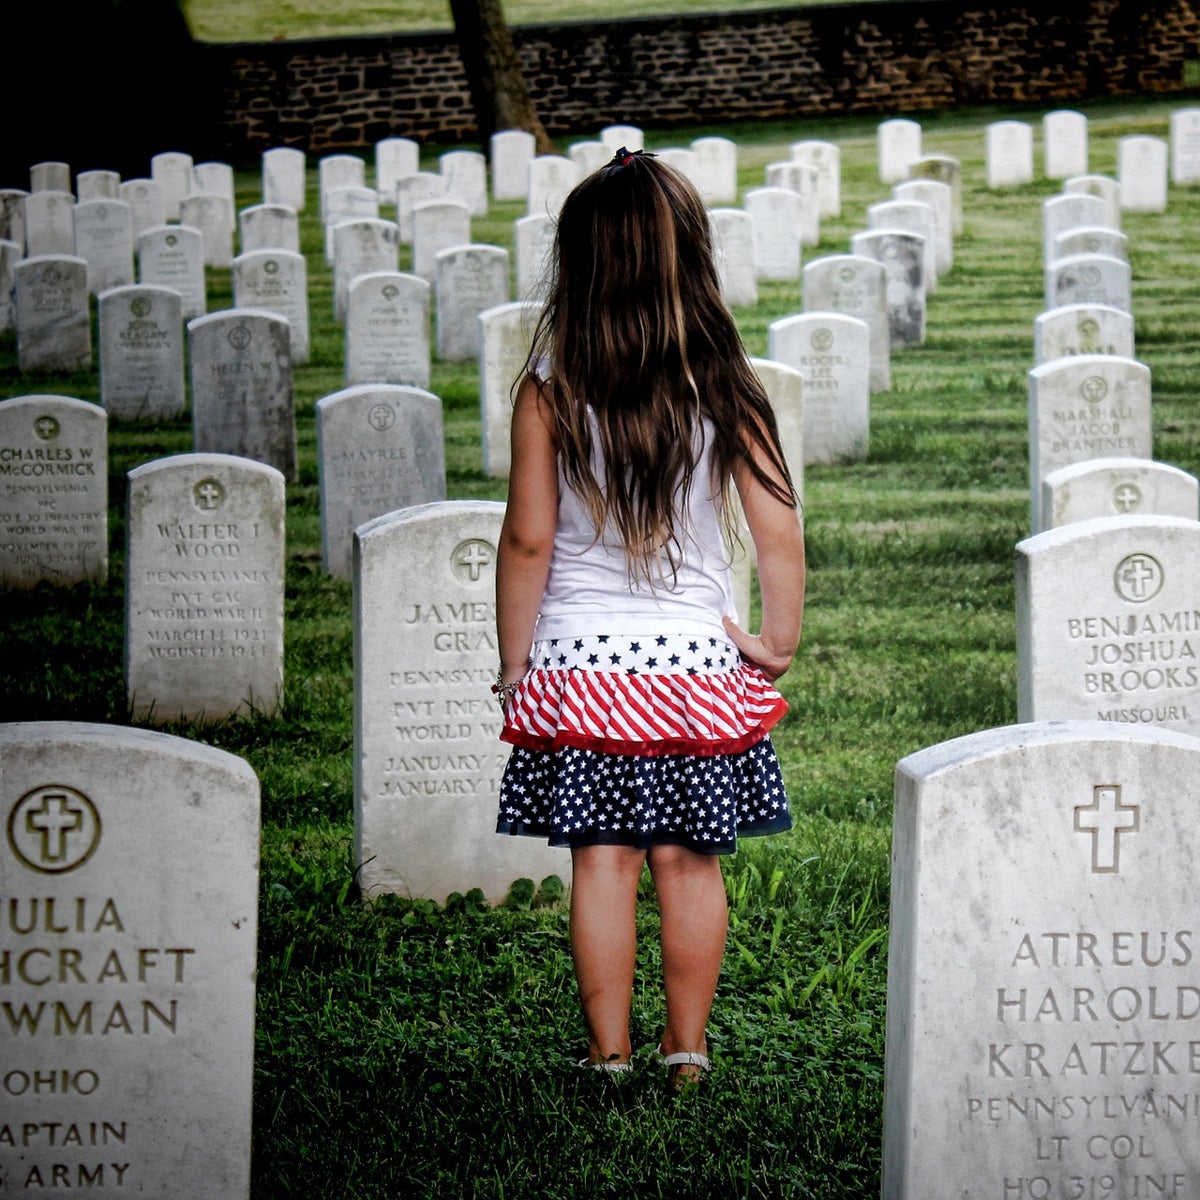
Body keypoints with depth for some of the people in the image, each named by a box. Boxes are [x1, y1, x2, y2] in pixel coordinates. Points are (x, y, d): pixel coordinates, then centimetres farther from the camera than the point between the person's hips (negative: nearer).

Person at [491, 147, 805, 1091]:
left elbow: (528, 539, -6)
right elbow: (780, 534, -5)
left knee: (602, 860, 5)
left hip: (581, 659, -1)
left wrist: (513, 662, 4)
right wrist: (780, 642, 9)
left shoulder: (551, 386, -8)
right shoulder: (724, 386, -5)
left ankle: (610, 1055, 8)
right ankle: (688, 1049, 15)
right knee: (690, 860, 9)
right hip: (698, 656, 1)